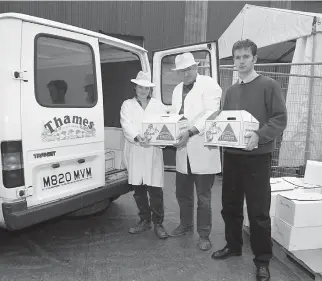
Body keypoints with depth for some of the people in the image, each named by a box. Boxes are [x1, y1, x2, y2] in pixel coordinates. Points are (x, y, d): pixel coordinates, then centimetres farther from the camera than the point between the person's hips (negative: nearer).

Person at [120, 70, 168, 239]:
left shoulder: (158, 105, 13)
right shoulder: (127, 105, 10)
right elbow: (126, 125, -5)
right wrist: (137, 137, -25)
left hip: (153, 152, -1)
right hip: (134, 152, 1)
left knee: (155, 189, -2)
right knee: (138, 189, 9)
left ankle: (158, 223, 12)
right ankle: (144, 221, 25)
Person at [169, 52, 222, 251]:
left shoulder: (209, 84, -5)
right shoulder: (178, 89, 17)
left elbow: (211, 113, -17)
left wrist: (190, 132, -26)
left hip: (203, 151, -6)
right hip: (183, 151, 7)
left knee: (203, 197, 4)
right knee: (182, 193, 17)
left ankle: (204, 234, 20)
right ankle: (186, 225, 38)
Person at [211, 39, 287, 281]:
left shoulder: (269, 85, -4)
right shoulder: (231, 91, 14)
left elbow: (280, 119, -10)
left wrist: (259, 136, -25)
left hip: (257, 157, -5)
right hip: (231, 155, 6)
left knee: (259, 211, 1)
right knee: (230, 205, 15)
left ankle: (263, 260, 18)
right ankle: (233, 245, 34)